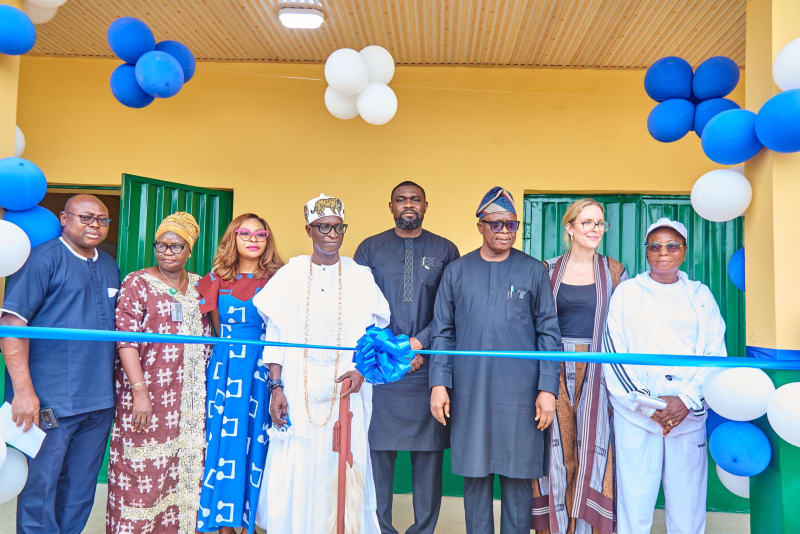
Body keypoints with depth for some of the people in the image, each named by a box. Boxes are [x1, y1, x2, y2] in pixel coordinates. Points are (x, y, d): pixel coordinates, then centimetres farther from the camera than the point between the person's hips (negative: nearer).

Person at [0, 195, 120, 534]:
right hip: (50, 402, -6)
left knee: (80, 492, 17)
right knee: (40, 489, 5)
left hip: (99, 401, 6)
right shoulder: (42, 259, -7)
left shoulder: (110, 266, 13)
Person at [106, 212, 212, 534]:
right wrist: (139, 392, -17)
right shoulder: (137, 283, -2)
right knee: (142, 471, 0)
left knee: (185, 469, 9)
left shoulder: (199, 286, 11)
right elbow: (126, 340, -10)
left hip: (190, 399, 4)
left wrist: (205, 390, 10)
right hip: (148, 395, -4)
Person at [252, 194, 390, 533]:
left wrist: (361, 371, -11)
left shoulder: (361, 277, 5)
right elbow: (275, 336, 3)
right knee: (294, 471, 2)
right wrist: (276, 388, -4)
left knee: (342, 472, 2)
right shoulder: (289, 275, 5)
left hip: (346, 392, 0)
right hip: (297, 394, 0)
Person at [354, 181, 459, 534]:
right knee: (377, 448, 2)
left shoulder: (446, 251, 9)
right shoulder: (369, 249, 10)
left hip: (428, 366, 0)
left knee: (429, 451, 3)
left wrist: (420, 342, -10)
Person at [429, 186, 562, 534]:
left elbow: (549, 333, 2)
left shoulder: (534, 272, 3)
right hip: (469, 392, 1)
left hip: (520, 393, -1)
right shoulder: (457, 271, 6)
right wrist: (439, 383, -1)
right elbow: (442, 333, 7)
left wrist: (548, 388, -3)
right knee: (475, 476, 10)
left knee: (518, 477, 7)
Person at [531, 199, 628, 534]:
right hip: (555, 371, 0)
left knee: (592, 453, 3)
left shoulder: (614, 272, 6)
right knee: (557, 454, 5)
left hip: (596, 373, 0)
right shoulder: (548, 270, 4)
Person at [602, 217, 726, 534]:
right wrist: (646, 403, -8)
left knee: (687, 500, 5)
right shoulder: (627, 292, 6)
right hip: (635, 414, -1)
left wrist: (686, 400, -10)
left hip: (688, 414, 2)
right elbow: (614, 351, 0)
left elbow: (715, 354, 4)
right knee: (634, 500, 0)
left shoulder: (700, 295, 11)